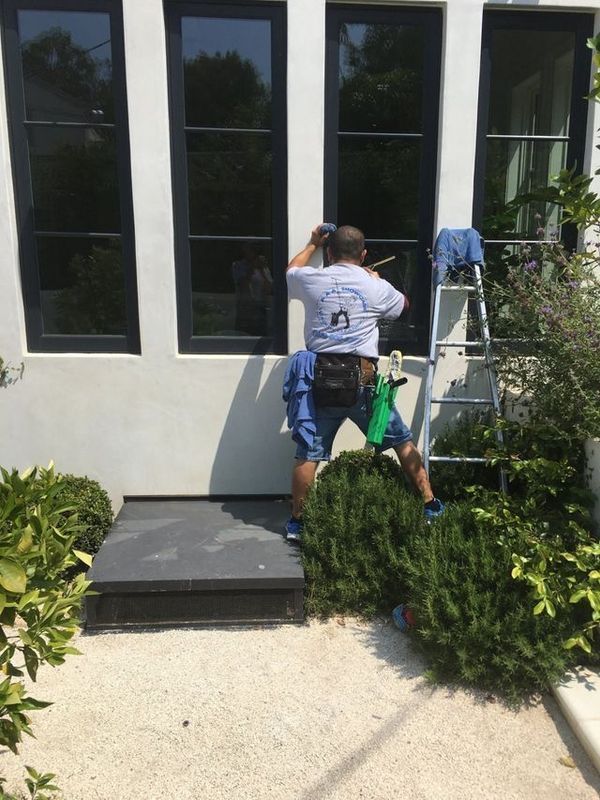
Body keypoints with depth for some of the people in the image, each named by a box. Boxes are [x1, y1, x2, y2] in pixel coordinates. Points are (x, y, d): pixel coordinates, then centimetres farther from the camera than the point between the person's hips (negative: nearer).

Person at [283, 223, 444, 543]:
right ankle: (430, 505, 21)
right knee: (402, 441, 14)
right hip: (362, 379, 0)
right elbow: (404, 305, 26)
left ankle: (297, 523, 13)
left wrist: (313, 243, 44)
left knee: (308, 453, 6)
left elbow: (291, 270, 30)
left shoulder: (312, 280, 5)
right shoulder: (376, 287, 4)